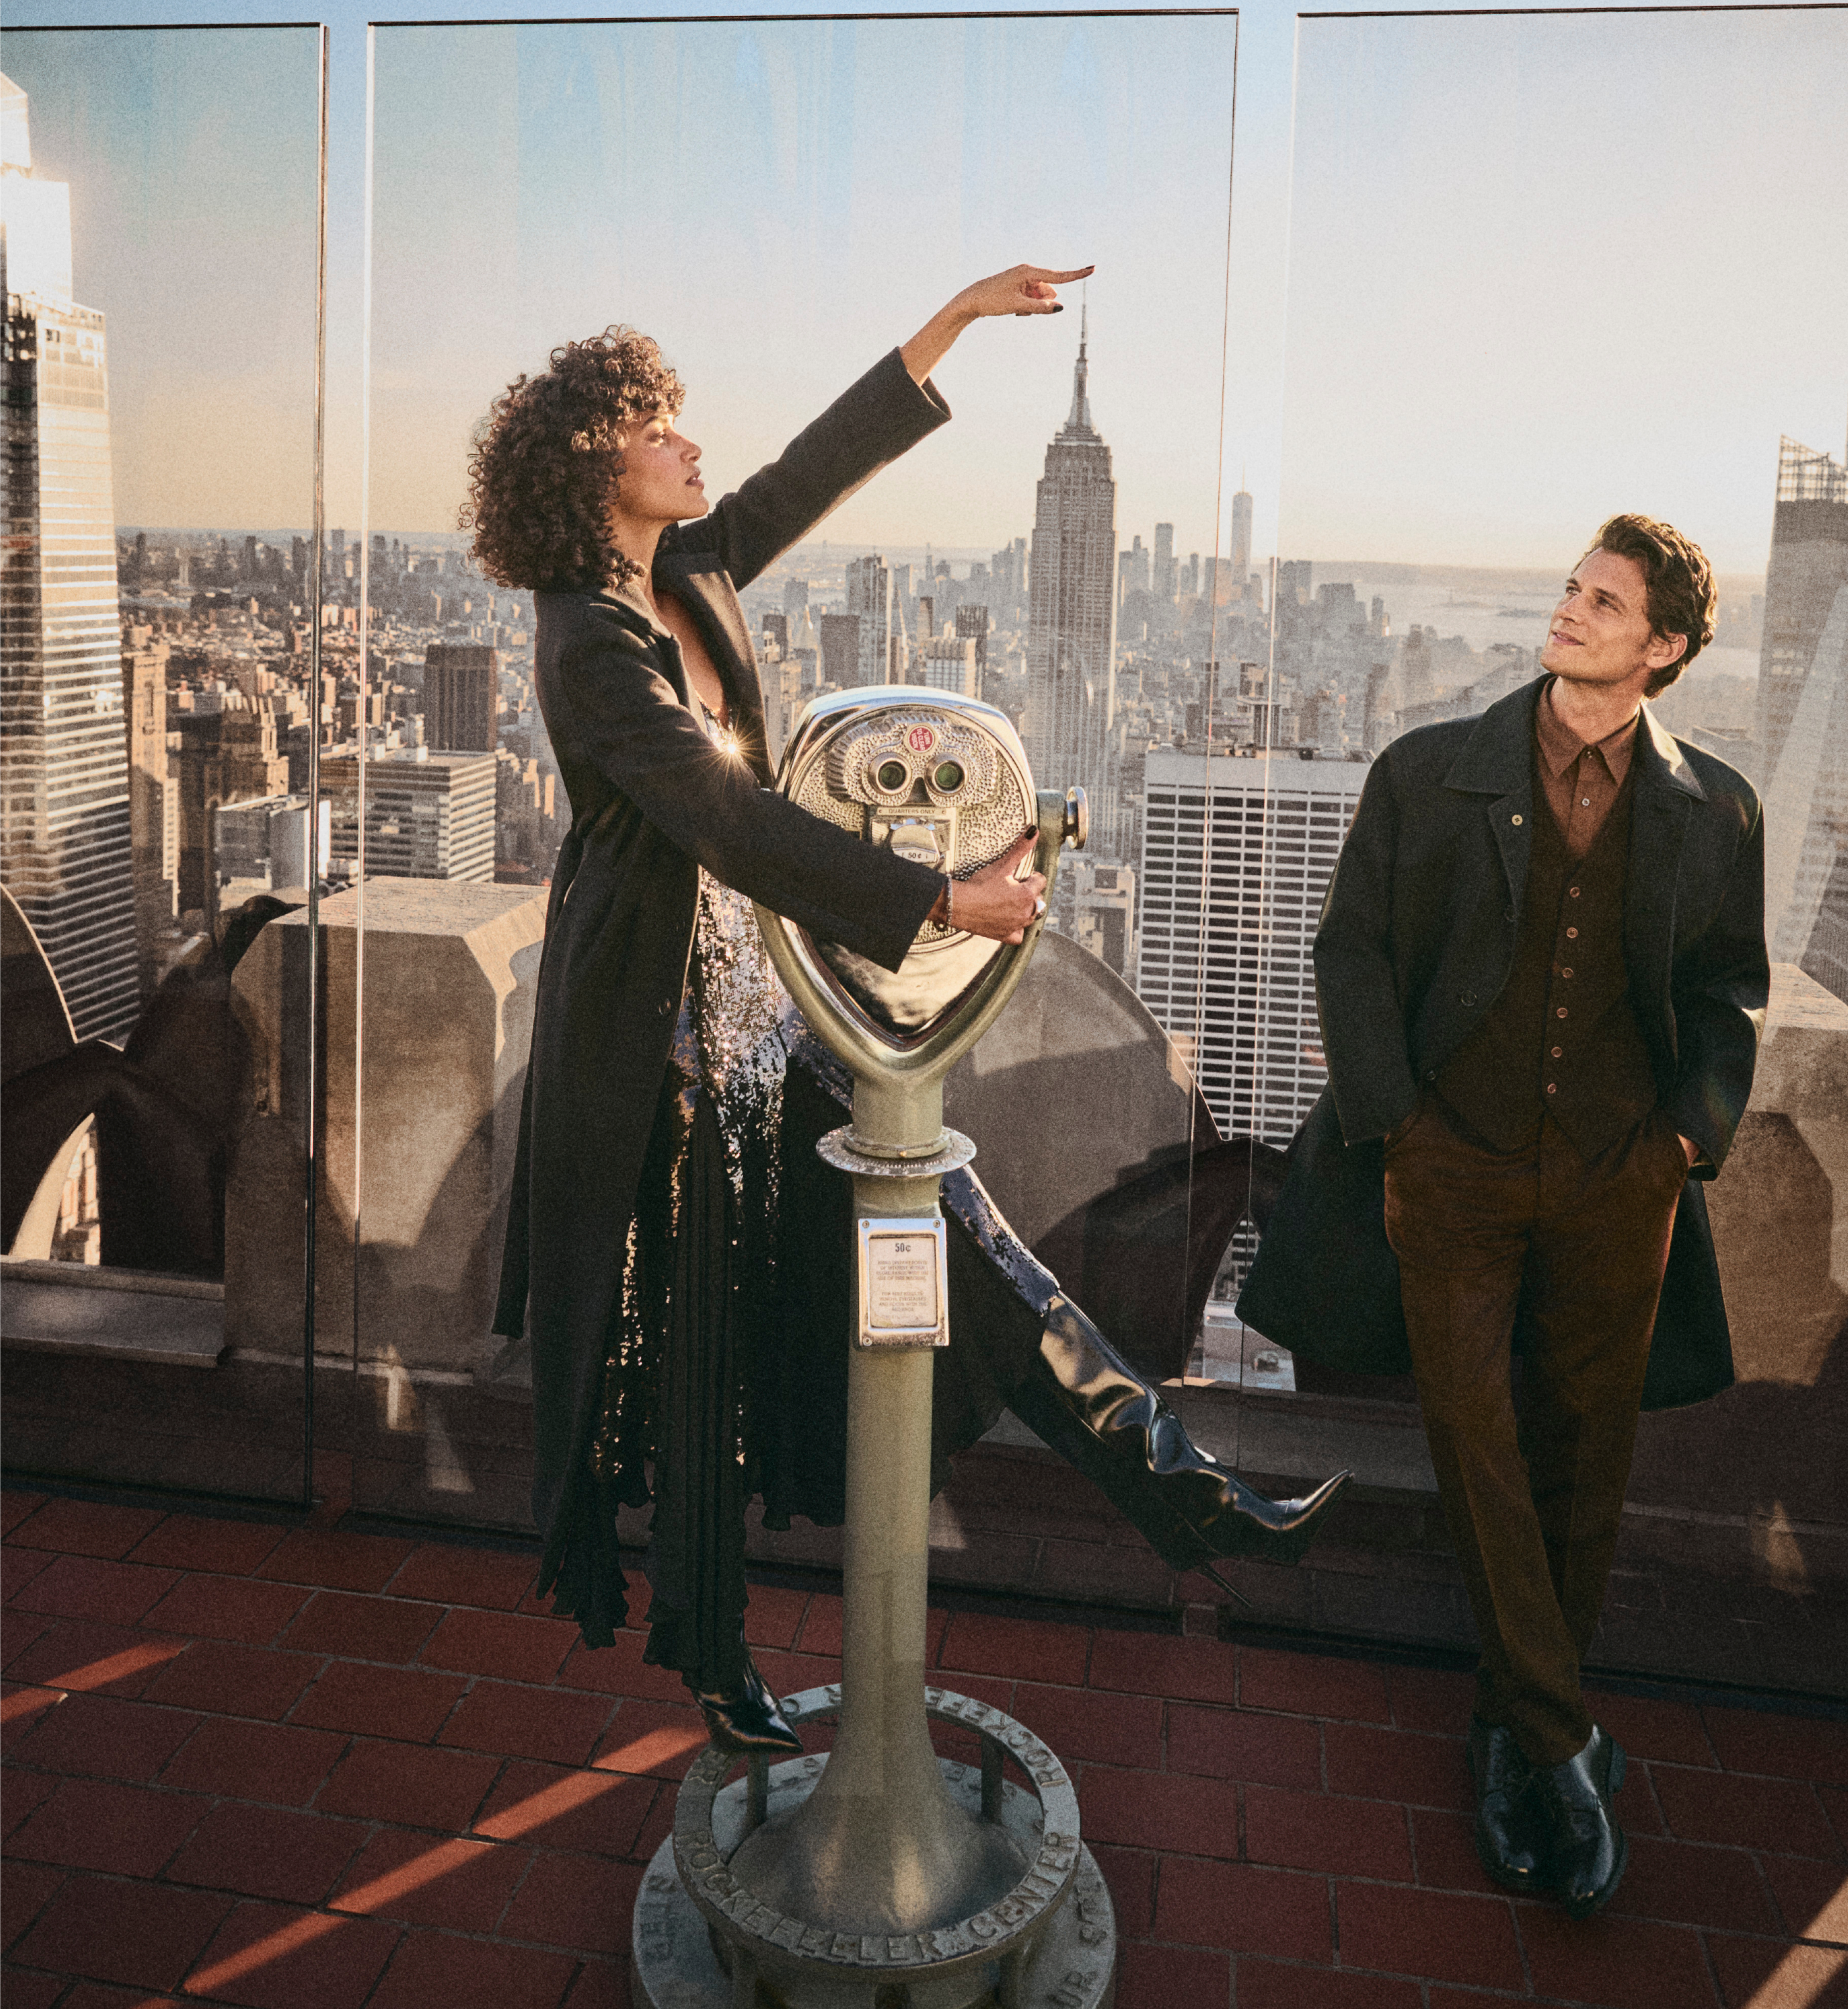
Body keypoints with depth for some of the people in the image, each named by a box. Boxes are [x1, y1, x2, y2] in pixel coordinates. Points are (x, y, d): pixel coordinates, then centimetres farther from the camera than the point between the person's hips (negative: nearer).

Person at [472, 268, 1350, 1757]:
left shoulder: (691, 574, 4)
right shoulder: (594, 644, -20)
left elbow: (824, 463, 13)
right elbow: (734, 824, -31)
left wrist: (963, 313, 14)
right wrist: (944, 900, -35)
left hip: (753, 979, 8)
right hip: (660, 1016, -8)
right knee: (693, 1336, 7)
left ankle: (1172, 1482, 15)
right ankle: (708, 1650, 27)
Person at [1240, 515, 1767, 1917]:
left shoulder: (1713, 812, 3)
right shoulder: (1429, 775, 0)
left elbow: (1730, 988, 14)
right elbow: (1354, 948, 3)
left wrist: (1693, 1130, 1)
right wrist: (1391, 1123, -5)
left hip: (1616, 1180, 2)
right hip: (1456, 1162, -1)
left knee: (1585, 1447, 9)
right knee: (1473, 1428, -3)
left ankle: (1520, 1722, 28)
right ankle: (1556, 1741, 12)